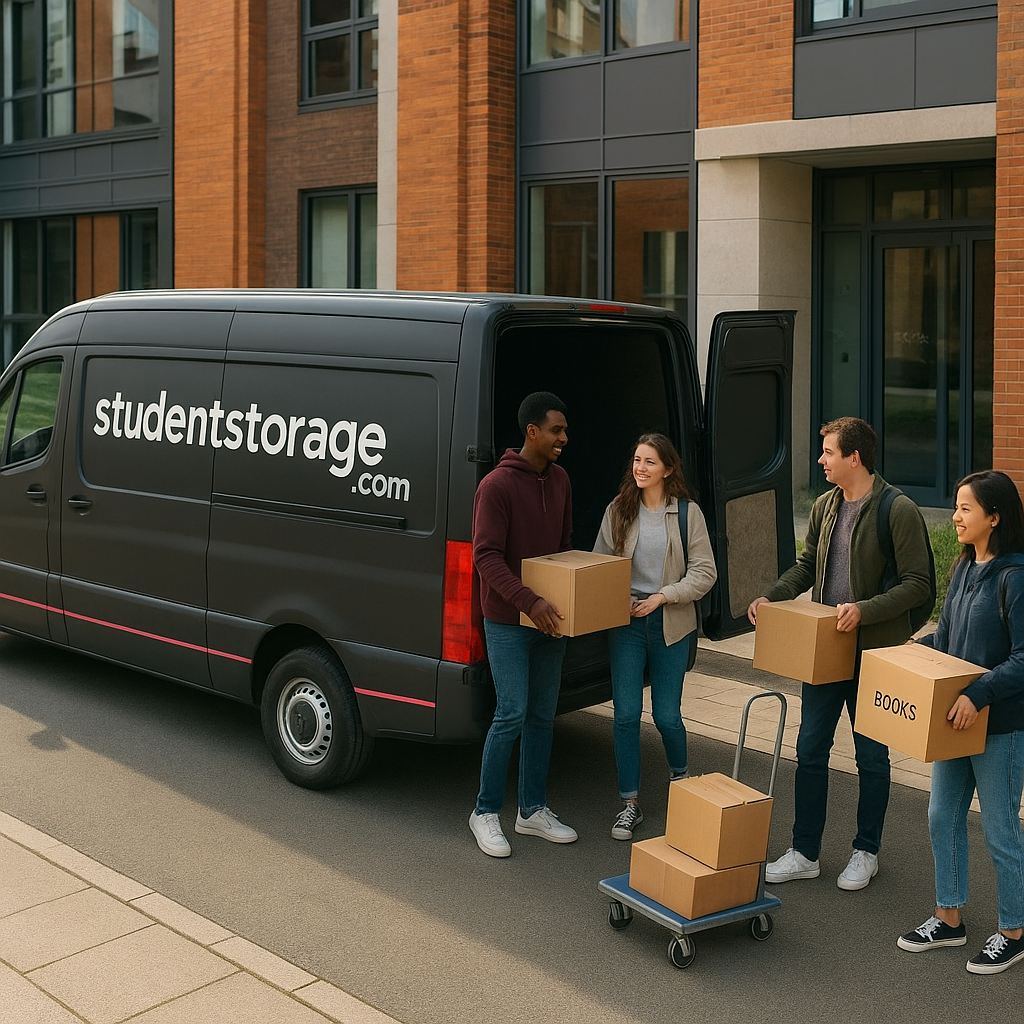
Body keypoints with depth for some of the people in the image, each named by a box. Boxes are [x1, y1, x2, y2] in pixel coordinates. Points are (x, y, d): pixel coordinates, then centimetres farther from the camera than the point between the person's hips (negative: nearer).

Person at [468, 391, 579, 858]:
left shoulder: (559, 479, 9)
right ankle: (485, 812, 7)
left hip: (550, 618, 7)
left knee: (542, 716, 11)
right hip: (507, 621, -7)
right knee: (512, 714, -8)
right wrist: (528, 602, -27)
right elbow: (486, 556, -19)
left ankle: (533, 810, 22)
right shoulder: (497, 485, -15)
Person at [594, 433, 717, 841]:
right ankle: (630, 803, 10)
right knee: (626, 714, -2)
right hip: (625, 622, 1)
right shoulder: (618, 511, 3)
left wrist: (663, 596, -14)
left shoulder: (688, 513, -2)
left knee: (666, 715, 3)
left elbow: (704, 572, -3)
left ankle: (680, 776, 36)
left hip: (671, 624, -1)